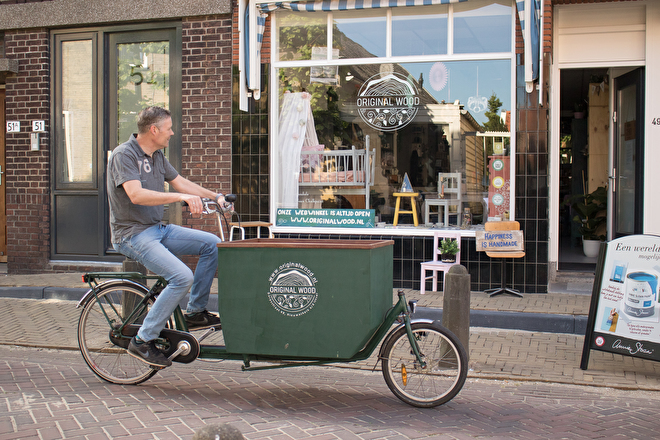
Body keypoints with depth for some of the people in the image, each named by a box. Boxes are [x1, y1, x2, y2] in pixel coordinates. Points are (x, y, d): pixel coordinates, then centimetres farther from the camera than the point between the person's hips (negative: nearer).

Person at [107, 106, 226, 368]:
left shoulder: (157, 156, 12)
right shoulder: (124, 155, -15)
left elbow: (180, 182, 21)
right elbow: (136, 194, -28)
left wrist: (215, 196, 10)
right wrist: (180, 197, -34)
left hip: (158, 229, 9)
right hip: (133, 235, -9)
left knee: (212, 244, 0)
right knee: (182, 277, -24)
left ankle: (195, 312, 8)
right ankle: (143, 341, -12)